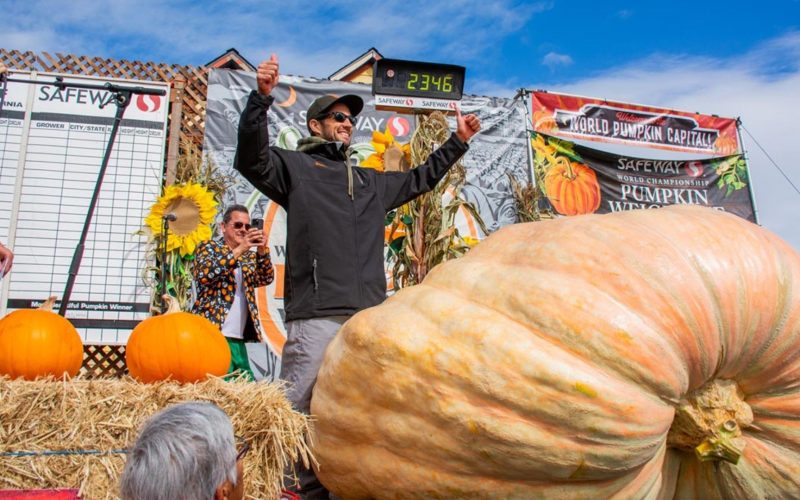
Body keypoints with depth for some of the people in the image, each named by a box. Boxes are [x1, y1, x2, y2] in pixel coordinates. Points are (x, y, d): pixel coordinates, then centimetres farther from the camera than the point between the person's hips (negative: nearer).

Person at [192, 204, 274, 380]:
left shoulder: (249, 256, 20)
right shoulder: (208, 247, 7)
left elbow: (266, 278, 3)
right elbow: (204, 274, -13)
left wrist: (262, 251, -13)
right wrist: (239, 249, -19)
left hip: (238, 339, 5)